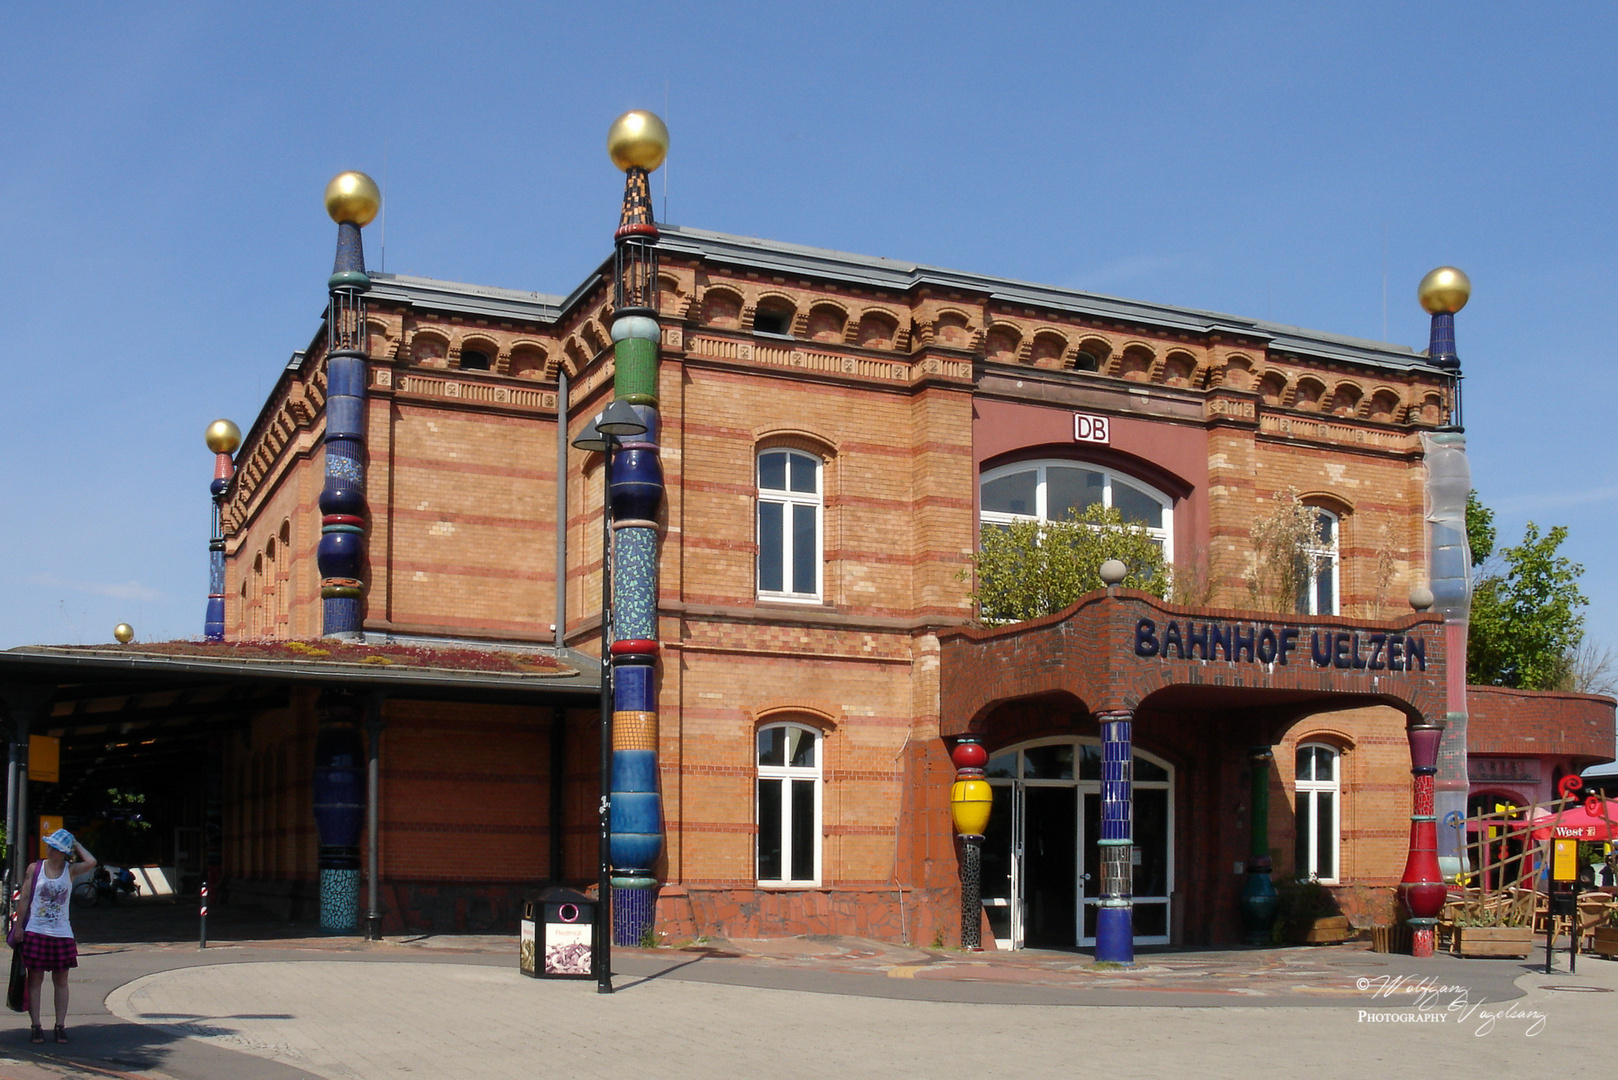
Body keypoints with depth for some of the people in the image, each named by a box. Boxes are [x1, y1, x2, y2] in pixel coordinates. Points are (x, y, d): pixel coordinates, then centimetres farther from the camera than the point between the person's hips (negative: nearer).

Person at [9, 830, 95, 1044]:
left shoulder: (71, 871, 2)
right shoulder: (35, 868, 3)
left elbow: (91, 863, -18)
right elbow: (24, 899, 4)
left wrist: (77, 845, -4)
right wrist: (18, 926, -1)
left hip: (62, 934, 0)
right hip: (35, 932, 0)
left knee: (61, 981, 4)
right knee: (35, 980, 2)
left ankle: (60, 1026, 9)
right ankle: (36, 1027, 6)